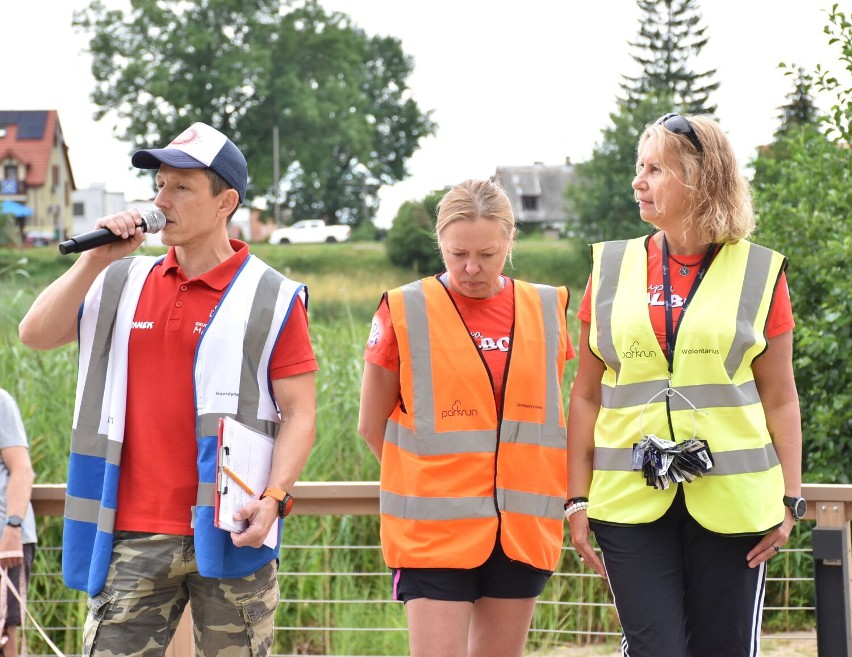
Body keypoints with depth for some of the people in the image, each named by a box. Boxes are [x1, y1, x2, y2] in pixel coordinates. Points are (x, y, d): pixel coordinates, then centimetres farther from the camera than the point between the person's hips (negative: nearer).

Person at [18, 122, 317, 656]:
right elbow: (37, 333, 7)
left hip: (227, 536, -3)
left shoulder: (271, 299, 1)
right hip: (133, 538, 3)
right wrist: (96, 260, -1)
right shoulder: (124, 284, 14)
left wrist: (275, 498, -17)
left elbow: (299, 413, -3)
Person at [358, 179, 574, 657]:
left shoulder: (547, 311, 7)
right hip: (434, 528, -3)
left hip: (523, 528, 4)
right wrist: (431, 484, 8)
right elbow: (372, 426, 4)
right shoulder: (406, 312, -3)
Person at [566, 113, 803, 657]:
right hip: (631, 502, 1)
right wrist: (579, 499, 3)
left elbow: (780, 400, 5)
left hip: (730, 503, -1)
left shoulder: (758, 272, 3)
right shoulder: (612, 269, 8)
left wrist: (790, 498, -2)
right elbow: (587, 396, 9)